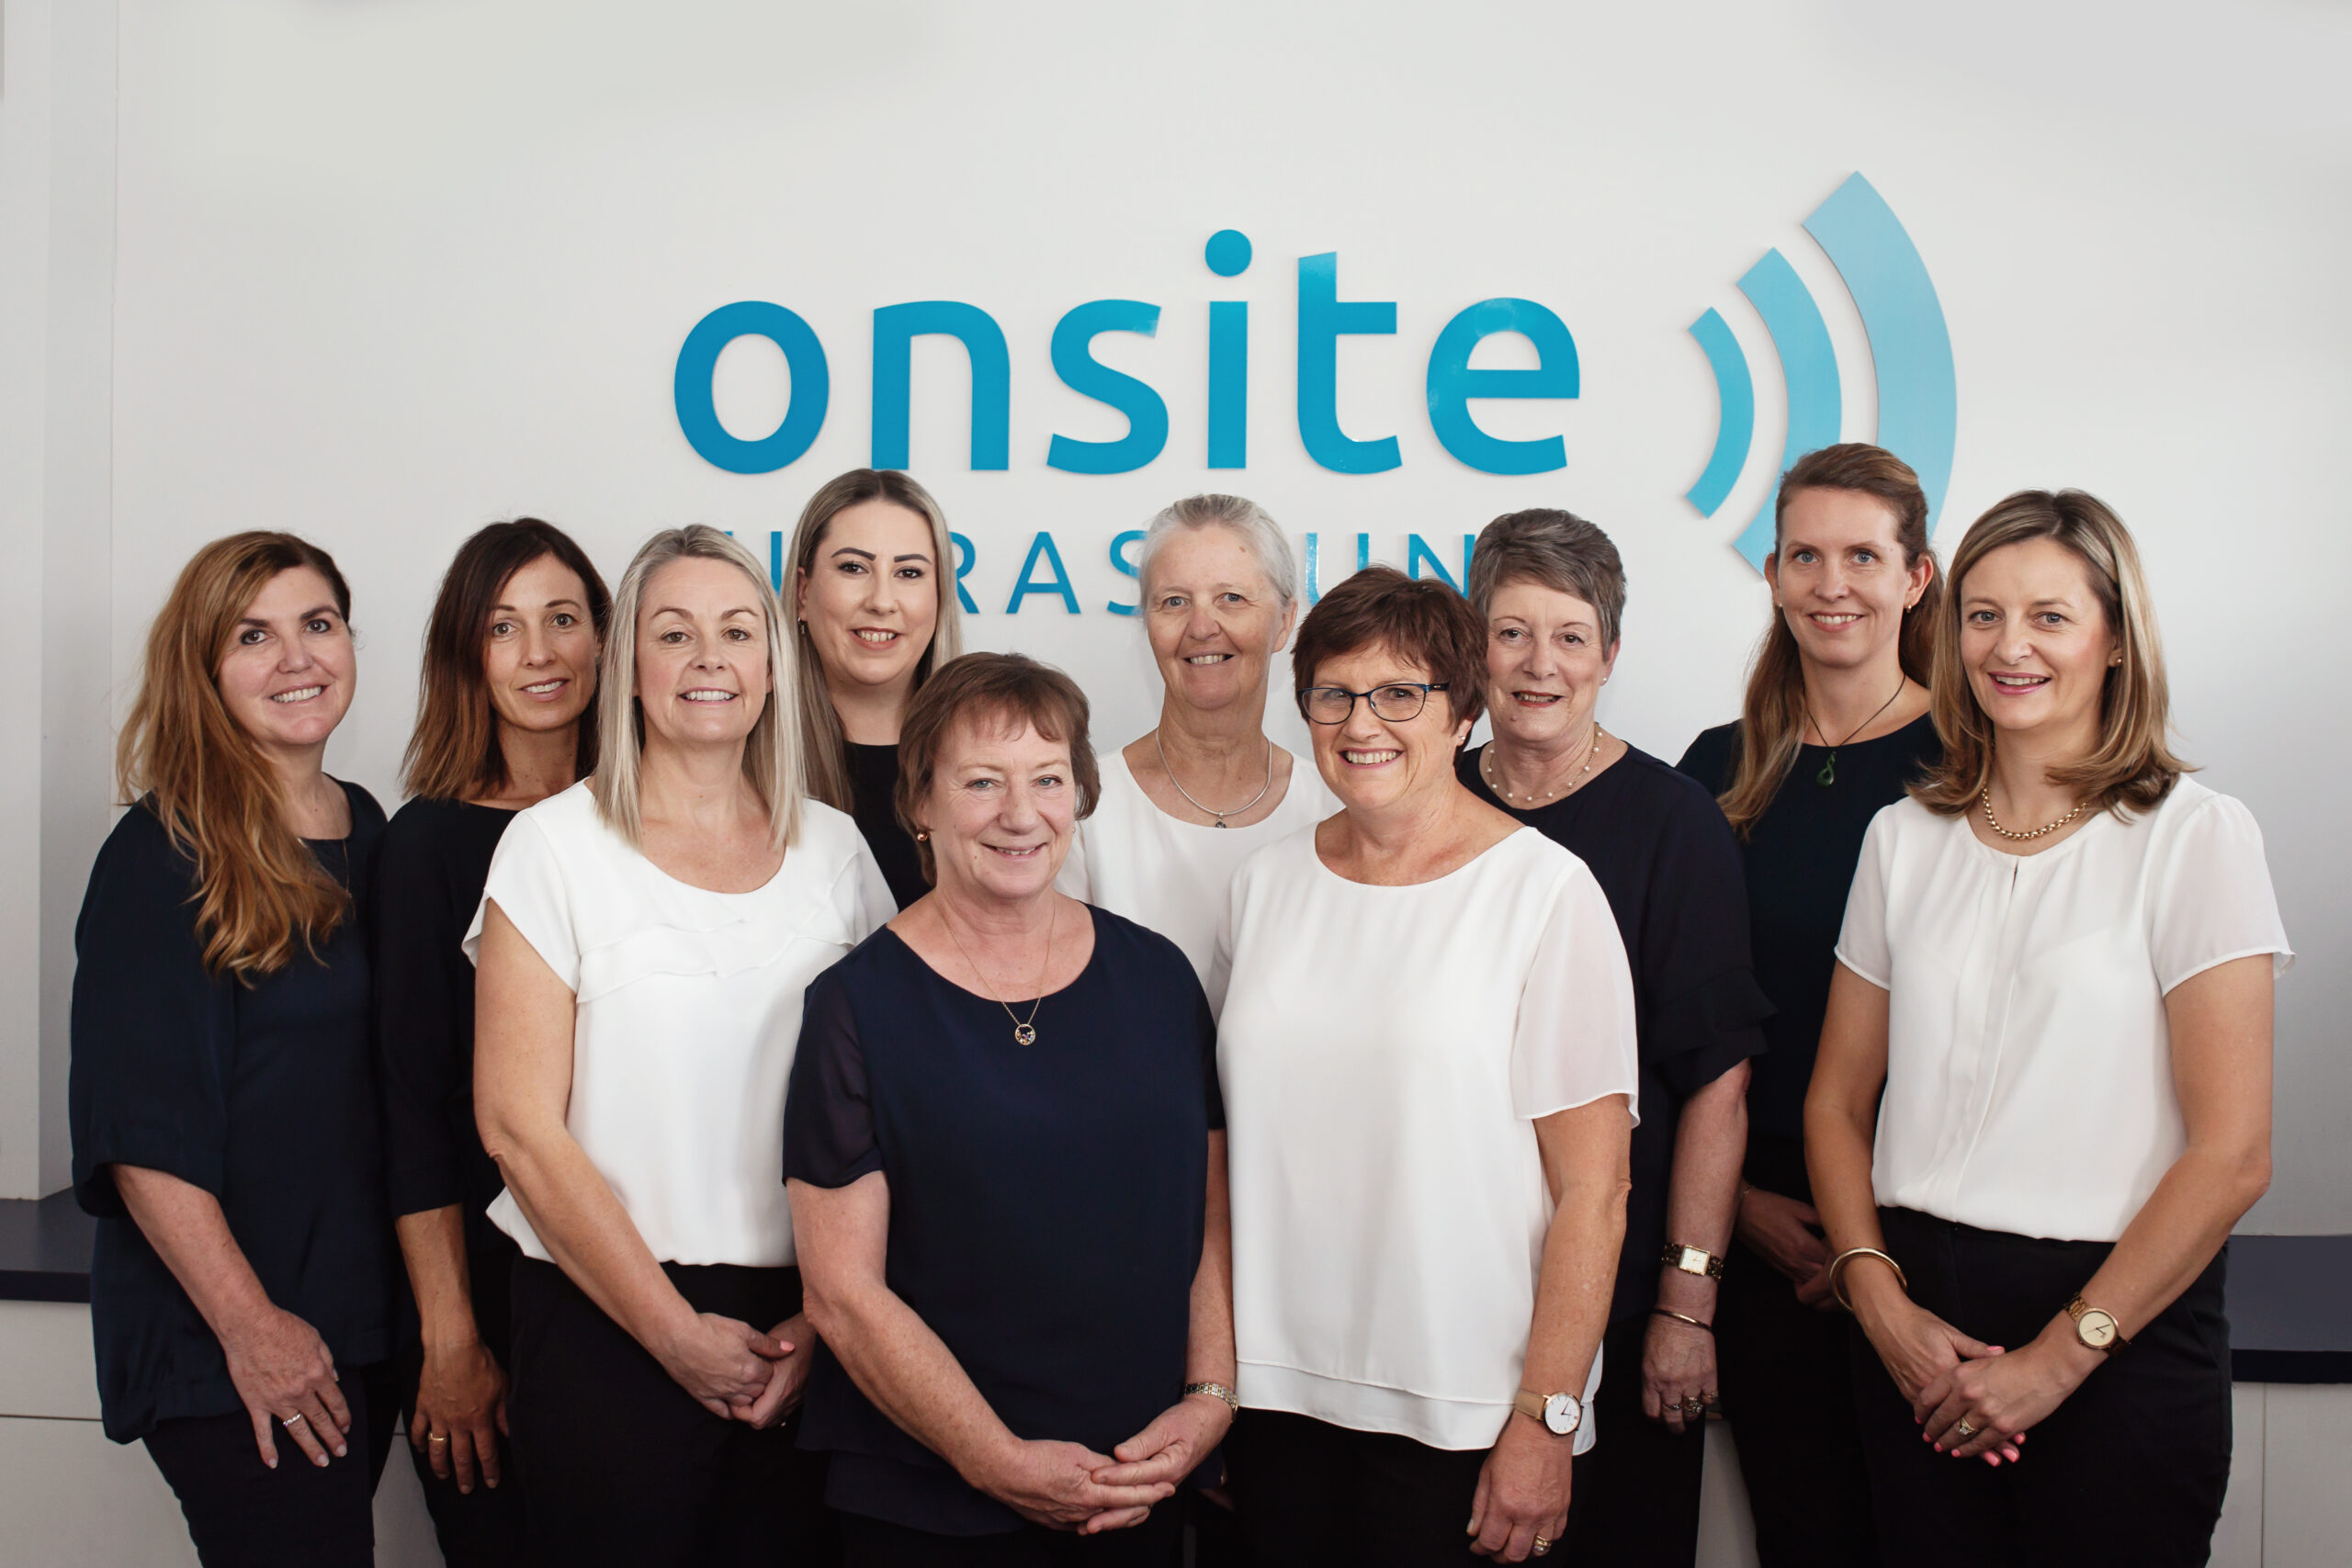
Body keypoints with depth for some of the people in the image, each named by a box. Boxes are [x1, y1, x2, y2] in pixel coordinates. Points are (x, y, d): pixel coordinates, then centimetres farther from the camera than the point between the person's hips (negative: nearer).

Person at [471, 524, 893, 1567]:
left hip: (805, 1331, 3)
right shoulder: (556, 844, -3)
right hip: (608, 1326, -2)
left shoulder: (834, 849, 6)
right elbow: (519, 1127, -7)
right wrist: (678, 1334, -9)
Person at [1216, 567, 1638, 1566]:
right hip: (1277, 1389, 4)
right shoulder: (1266, 884, 6)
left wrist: (1545, 1420, -13)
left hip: (1462, 1413, -4)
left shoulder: (1546, 892, -8)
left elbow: (1593, 1192, -10)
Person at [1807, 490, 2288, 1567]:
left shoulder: (2194, 836, -6)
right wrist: (1881, 1301, -5)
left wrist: (2060, 1355, -11)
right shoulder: (1904, 839, 7)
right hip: (1921, 1325, 4)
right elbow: (1836, 1103, 9)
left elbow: (2231, 1156, -10)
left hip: (2121, 1331, -3)